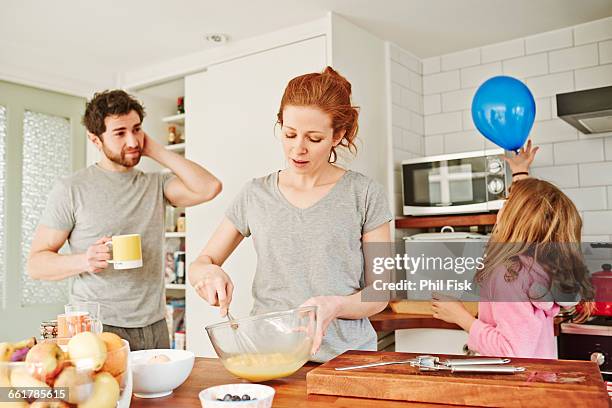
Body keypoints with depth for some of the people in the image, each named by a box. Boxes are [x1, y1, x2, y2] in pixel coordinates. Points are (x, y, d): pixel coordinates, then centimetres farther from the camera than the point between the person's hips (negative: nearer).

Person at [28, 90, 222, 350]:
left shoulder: (156, 185, 7)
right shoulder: (71, 189, -3)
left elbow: (209, 188, -11)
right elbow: (36, 263, -2)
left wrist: (157, 151, -3)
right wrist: (84, 261, -23)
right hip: (97, 328, -3)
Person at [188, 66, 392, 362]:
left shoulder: (364, 193, 1)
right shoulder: (256, 194, 9)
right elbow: (198, 266, 14)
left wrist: (335, 305, -16)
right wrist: (208, 272, -8)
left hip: (343, 355, -3)